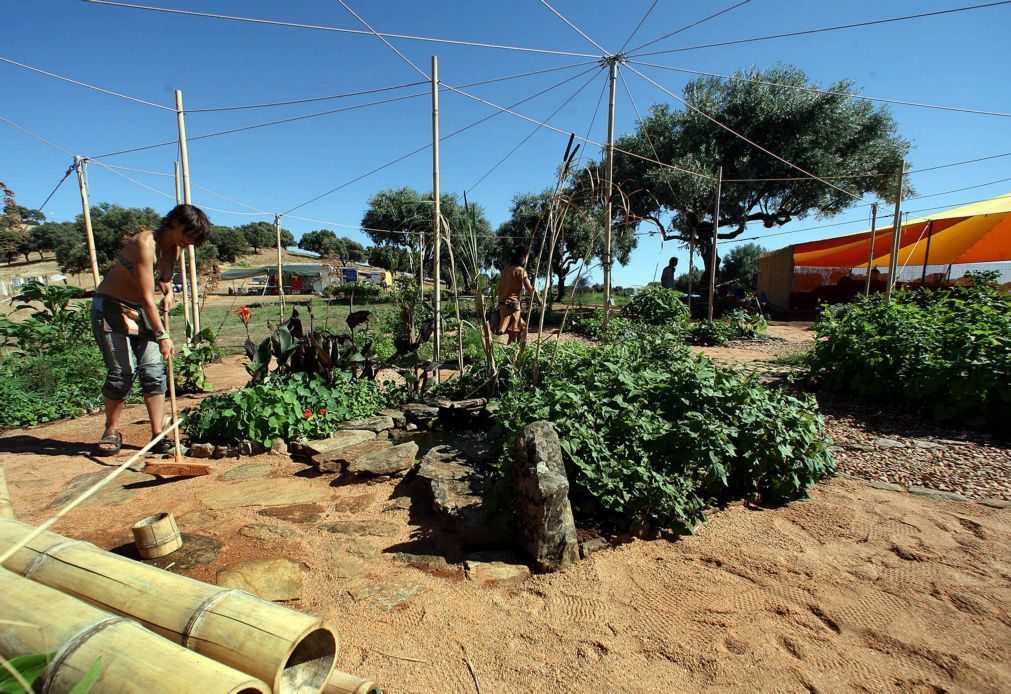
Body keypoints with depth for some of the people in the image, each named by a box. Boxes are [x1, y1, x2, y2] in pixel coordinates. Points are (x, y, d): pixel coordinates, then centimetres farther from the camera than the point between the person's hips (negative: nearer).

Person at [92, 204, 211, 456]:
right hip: (111, 308, -7)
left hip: (141, 311, 7)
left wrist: (169, 292, -1)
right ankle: (111, 431, 15)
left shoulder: (175, 248, 0)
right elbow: (147, 297, -27)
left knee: (154, 371, -3)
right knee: (122, 372, -7)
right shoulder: (145, 243, -24)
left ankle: (158, 435, 1)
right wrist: (162, 335, -29)